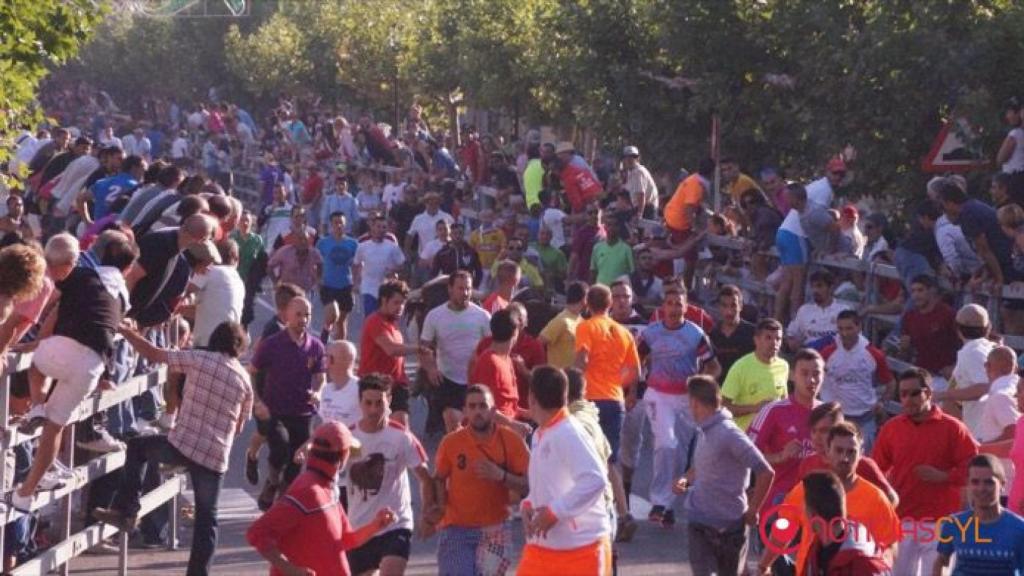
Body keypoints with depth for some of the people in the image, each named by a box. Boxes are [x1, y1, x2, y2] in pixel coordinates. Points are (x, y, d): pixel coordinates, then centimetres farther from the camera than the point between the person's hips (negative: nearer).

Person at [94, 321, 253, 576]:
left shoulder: (199, 359, -2)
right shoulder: (245, 380, 9)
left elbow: (152, 353, 2)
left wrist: (124, 330, 14)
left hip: (182, 444, -2)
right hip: (216, 456, 3)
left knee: (137, 446, 24)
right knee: (206, 518, 12)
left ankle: (126, 511, 16)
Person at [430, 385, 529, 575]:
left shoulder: (511, 441, -6)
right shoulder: (451, 442, -5)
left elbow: (529, 486, -7)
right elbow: (439, 479, 8)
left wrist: (501, 476, -23)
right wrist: (440, 506, -8)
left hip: (494, 531, 1)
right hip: (456, 530, -1)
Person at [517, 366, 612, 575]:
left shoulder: (569, 434, -20)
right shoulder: (540, 435, 9)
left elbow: (595, 481, -31)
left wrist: (554, 512, -26)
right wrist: (529, 505, 1)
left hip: (582, 548, -9)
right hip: (542, 546, 9)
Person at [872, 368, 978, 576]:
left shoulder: (951, 428, -3)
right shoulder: (891, 429, 6)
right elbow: (877, 471, 9)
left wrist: (943, 476, -15)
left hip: (939, 521, -3)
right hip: (901, 519, 3)